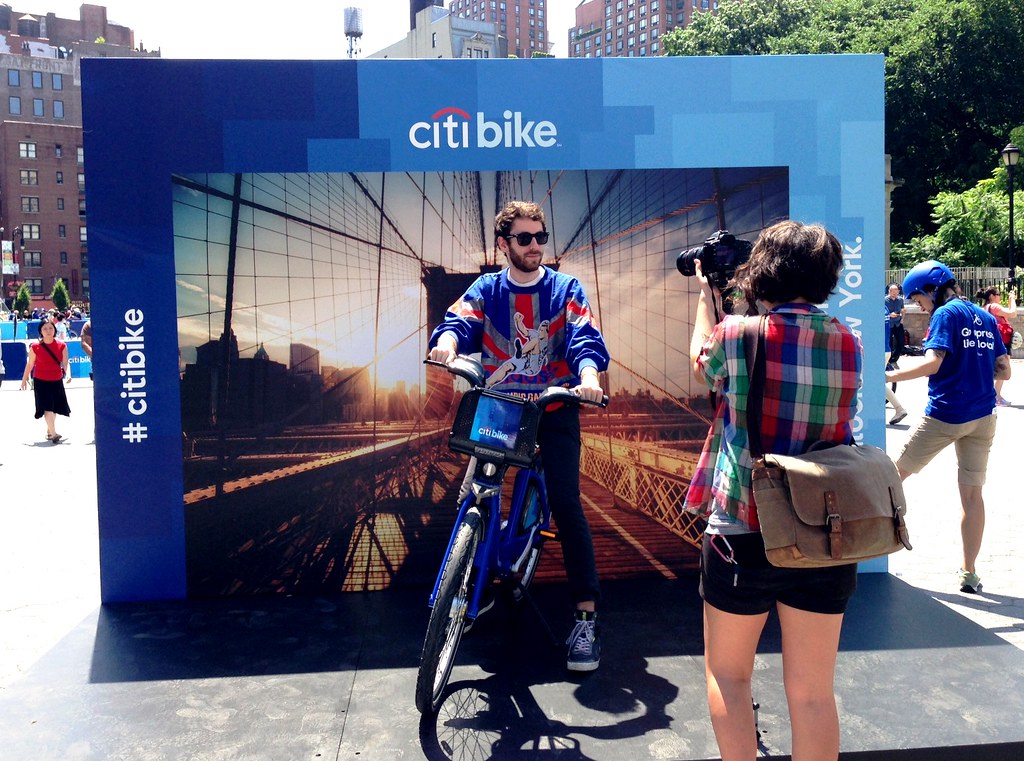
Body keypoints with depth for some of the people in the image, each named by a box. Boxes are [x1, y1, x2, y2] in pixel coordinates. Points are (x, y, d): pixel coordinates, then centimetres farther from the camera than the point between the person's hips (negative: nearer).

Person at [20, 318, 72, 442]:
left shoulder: (62, 346, -2)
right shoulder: (35, 347, -6)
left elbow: (66, 362, -8)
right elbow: (30, 364, 3)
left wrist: (68, 374, -25)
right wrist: (24, 379, 8)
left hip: (57, 381, 3)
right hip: (41, 381, -3)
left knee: (54, 407, 13)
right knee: (47, 407, -11)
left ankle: (49, 431, 31)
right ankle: (53, 434, -17)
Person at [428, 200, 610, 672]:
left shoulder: (566, 289, 1)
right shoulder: (486, 290, 5)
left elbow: (585, 339, -13)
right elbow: (459, 321, -12)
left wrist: (589, 375, -35)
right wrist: (447, 341, -37)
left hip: (555, 408, -2)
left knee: (566, 506, -11)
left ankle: (586, 616, -4)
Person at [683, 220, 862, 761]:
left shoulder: (735, 334, -11)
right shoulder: (849, 343, 0)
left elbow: (701, 364, 12)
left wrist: (706, 294, 24)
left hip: (742, 532, -3)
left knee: (727, 673, 18)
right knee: (812, 691, 12)